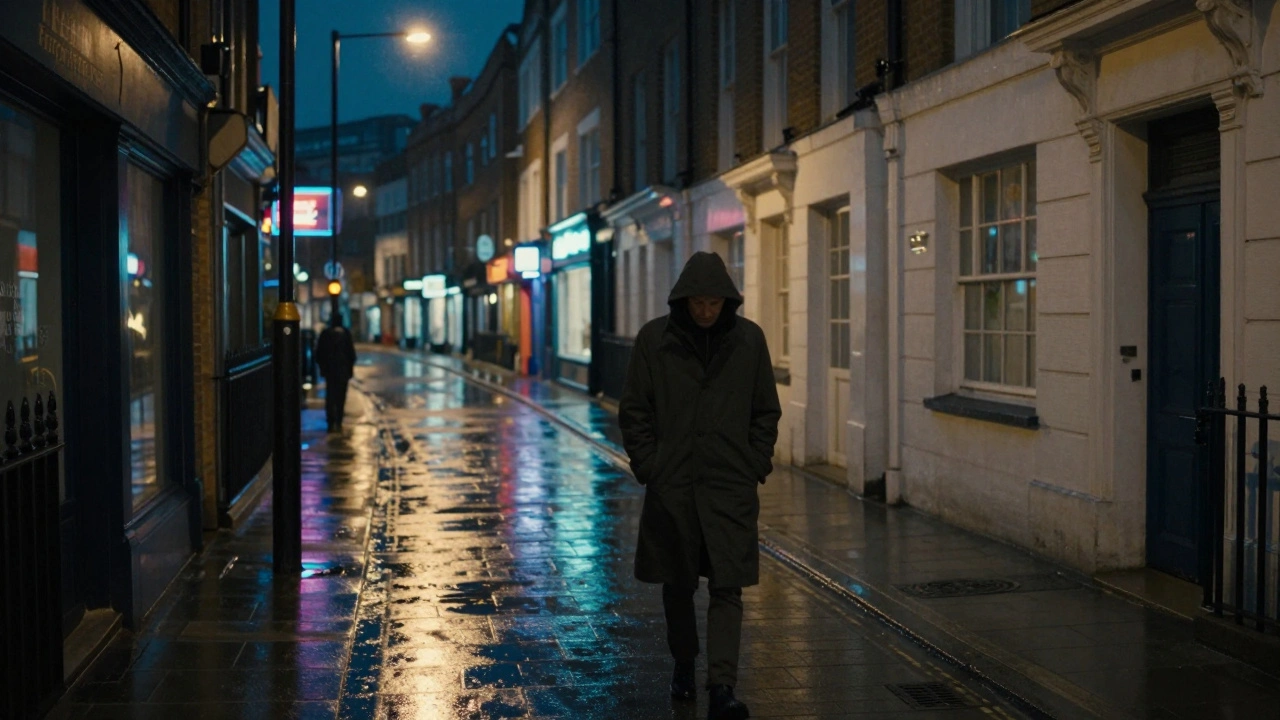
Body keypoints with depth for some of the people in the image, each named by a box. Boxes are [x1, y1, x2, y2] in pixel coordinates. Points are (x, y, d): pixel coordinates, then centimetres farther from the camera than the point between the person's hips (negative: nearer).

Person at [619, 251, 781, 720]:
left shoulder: (749, 339, 0)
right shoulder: (654, 339, -3)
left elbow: (767, 411, 8)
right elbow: (634, 411, 2)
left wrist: (756, 465, 0)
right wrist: (647, 466, -4)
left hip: (731, 487, 0)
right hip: (671, 486, 0)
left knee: (727, 587, -5)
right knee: (677, 584, 13)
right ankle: (683, 666, 34)